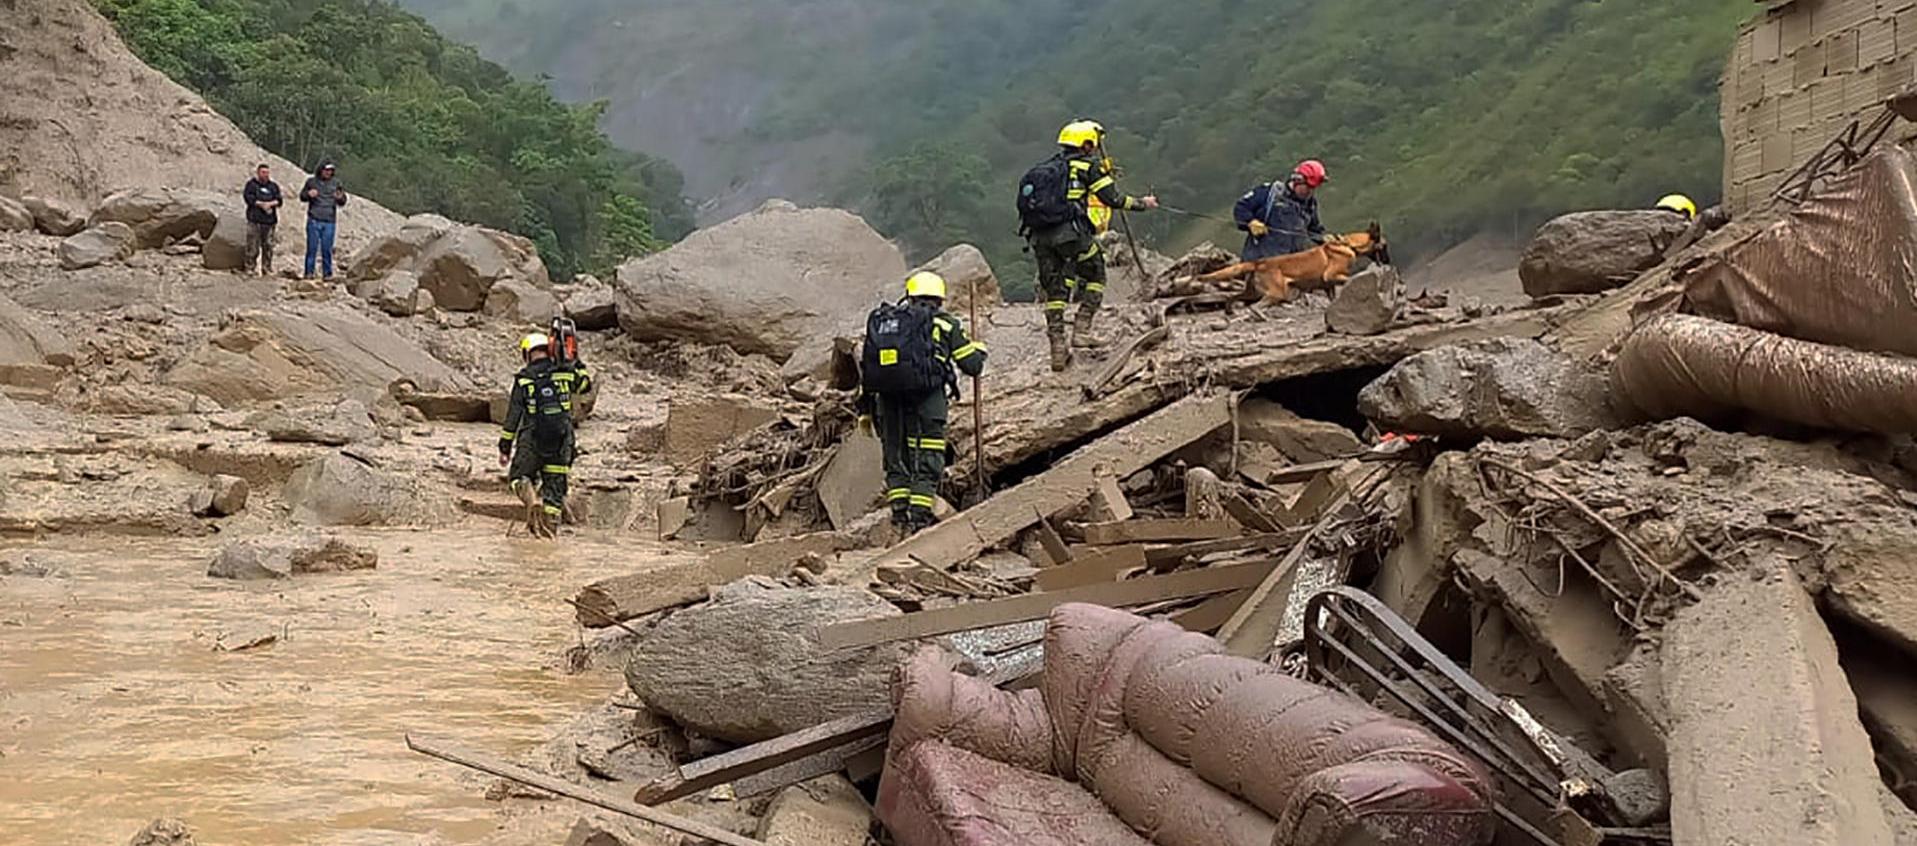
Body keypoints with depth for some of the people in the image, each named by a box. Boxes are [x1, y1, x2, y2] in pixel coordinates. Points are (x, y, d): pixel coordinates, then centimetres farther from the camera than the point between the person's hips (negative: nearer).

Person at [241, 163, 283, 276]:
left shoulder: (273, 186, 17)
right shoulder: (251, 184, 7)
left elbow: (279, 200, 6)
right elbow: (249, 198, -6)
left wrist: (270, 203, -12)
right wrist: (261, 204, -11)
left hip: (269, 220, 3)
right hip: (254, 220, -3)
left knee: (268, 246, 2)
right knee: (253, 246, -6)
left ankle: (267, 269, 8)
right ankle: (249, 268, -2)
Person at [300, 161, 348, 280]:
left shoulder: (336, 183, 7)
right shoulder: (311, 181, 7)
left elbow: (342, 202, 9)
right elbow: (302, 197, 14)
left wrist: (340, 198, -15)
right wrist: (308, 194, -8)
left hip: (329, 221, 0)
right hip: (314, 220, 0)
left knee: (327, 249, 0)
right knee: (312, 247, -1)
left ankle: (328, 274, 6)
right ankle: (309, 273, 5)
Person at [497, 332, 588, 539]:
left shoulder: (523, 379, -4)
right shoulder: (564, 373, 1)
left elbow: (513, 416, -2)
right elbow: (586, 384, 22)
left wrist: (505, 448, 4)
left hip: (532, 440, -2)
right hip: (561, 441, 2)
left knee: (519, 476, 15)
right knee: (555, 483, 11)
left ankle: (532, 500, -16)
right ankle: (551, 526, 6)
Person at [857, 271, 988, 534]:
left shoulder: (880, 320, 21)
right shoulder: (944, 323, 10)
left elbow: (867, 368, 19)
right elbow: (972, 365, 10)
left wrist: (865, 409, 23)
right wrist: (978, 350, 34)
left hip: (888, 397, 4)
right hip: (926, 396, -4)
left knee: (895, 454, 15)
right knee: (928, 460, 2)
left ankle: (899, 512, 9)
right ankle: (920, 513, -7)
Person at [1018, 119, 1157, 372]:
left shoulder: (1046, 167, 22)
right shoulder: (1088, 165, 5)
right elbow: (1113, 198, 3)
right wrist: (1142, 204, 16)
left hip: (1038, 235, 5)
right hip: (1070, 231, -5)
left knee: (1054, 290, 10)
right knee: (1095, 277, 15)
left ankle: (1058, 349, 6)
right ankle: (1081, 329, 4)